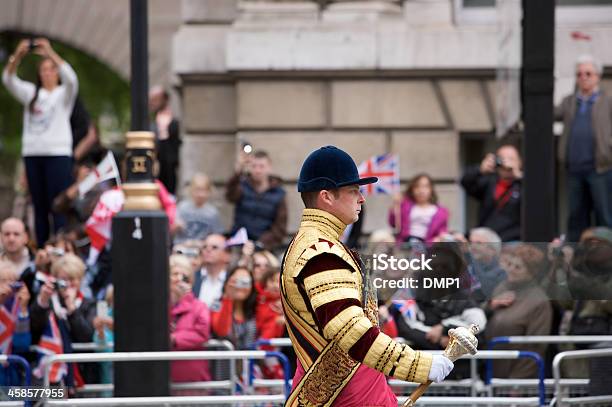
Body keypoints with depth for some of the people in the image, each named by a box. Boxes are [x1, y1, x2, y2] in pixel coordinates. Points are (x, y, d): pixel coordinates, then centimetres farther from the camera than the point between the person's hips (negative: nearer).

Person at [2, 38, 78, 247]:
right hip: (32, 153, 4)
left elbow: (70, 78, -15)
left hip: (58, 153, -4)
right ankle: (41, 251, 5)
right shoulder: (31, 93, 14)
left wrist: (50, 53, -25)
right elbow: (8, 79, 0)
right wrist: (17, 55, -18)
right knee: (39, 206, 4)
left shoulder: (64, 93, 6)